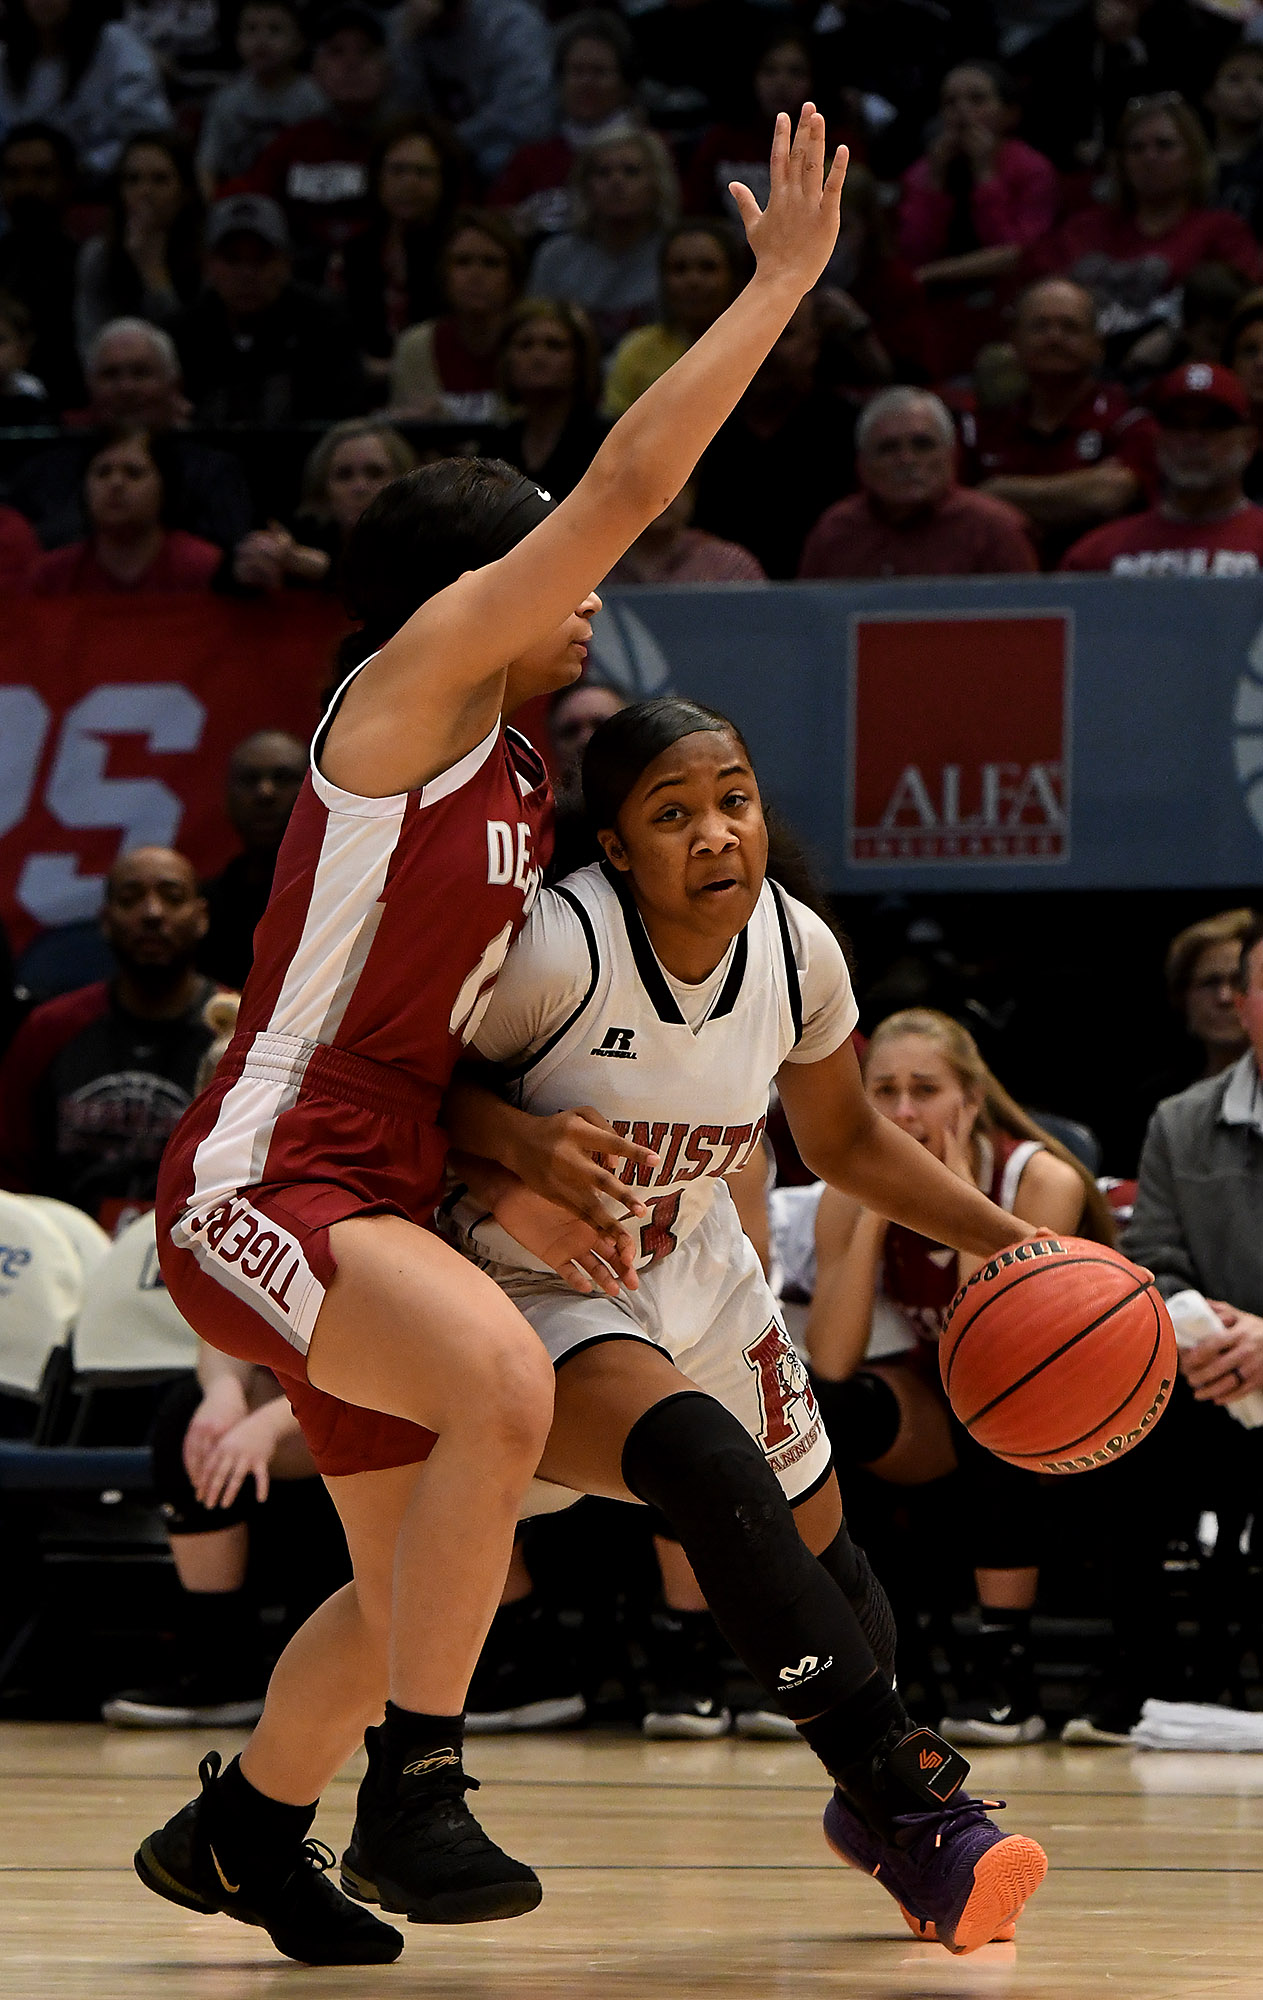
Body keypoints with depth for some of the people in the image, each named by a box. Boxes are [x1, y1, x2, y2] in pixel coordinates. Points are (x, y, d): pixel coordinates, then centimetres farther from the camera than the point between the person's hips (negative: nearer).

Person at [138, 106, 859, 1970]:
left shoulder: (514, 787, 16)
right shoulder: (410, 686, -9)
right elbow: (630, 479, -16)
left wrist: (527, 1146, 8)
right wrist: (784, 278, -12)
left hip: (373, 1193, 10)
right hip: (261, 1185, -10)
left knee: (418, 1583, 13)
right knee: (503, 1385, -34)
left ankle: (237, 1829, 35)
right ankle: (411, 1791, -26)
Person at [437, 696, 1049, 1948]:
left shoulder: (795, 948, -10)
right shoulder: (556, 949, -28)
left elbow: (846, 1142, 8)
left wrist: (1011, 1245, 1)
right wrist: (521, 1148, -34)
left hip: (694, 1277, 6)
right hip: (533, 1299, -6)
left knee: (824, 1569, 15)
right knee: (703, 1458, -34)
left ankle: (869, 1807, 48)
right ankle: (908, 1799, -32)